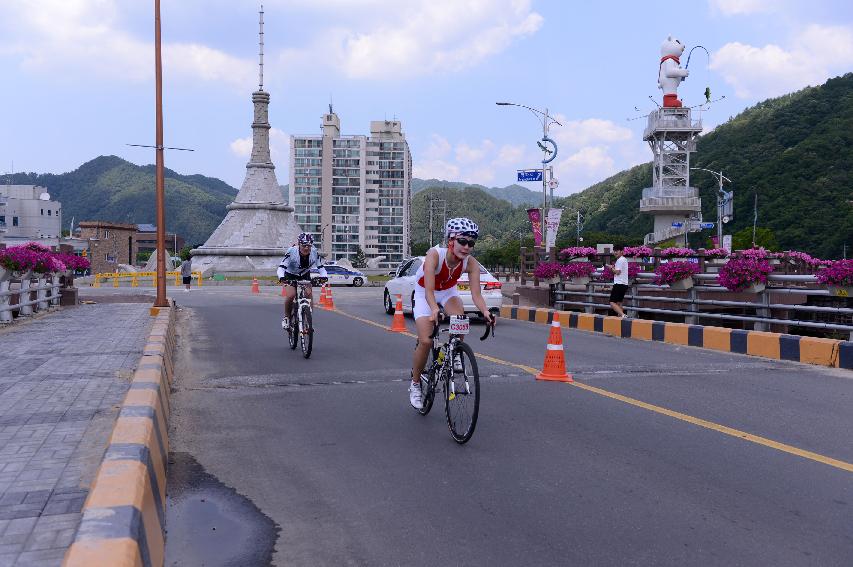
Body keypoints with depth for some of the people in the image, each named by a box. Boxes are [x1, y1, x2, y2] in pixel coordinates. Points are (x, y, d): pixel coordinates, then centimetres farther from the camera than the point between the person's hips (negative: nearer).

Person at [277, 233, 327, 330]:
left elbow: (321, 267, -17)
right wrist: (282, 278, -54)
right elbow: (281, 268, -34)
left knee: (309, 295, -17)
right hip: (290, 276, -3)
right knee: (291, 295, -24)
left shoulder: (314, 253, -22)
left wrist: (324, 277, -39)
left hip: (305, 276, 3)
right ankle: (286, 317, 0)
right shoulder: (291, 252, -31)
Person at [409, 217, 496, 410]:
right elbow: (429, 290, -42)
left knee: (459, 316, -31)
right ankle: (415, 383, 8)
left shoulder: (471, 263, -25)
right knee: (426, 341, -14)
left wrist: (485, 312, -49)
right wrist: (434, 309, -61)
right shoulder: (435, 254, -35)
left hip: (448, 291, 3)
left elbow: (476, 294, -29)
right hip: (424, 294, -3)